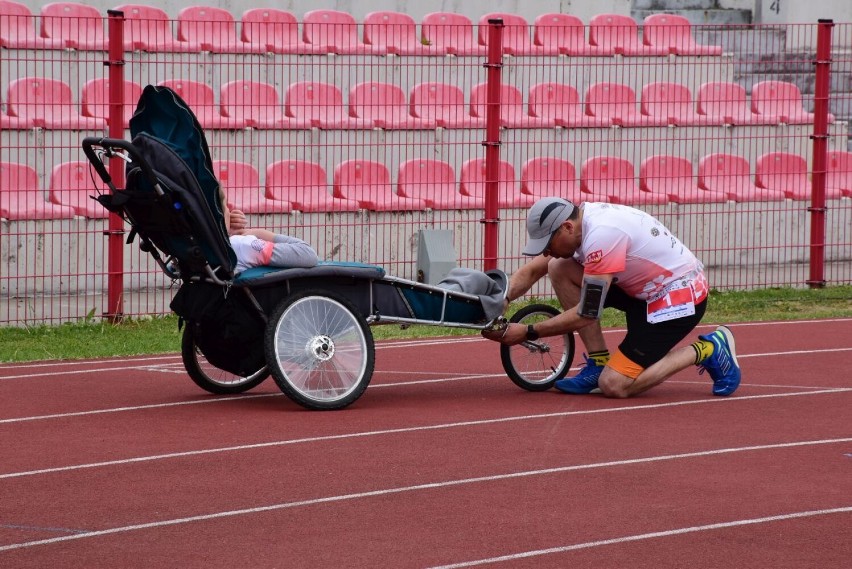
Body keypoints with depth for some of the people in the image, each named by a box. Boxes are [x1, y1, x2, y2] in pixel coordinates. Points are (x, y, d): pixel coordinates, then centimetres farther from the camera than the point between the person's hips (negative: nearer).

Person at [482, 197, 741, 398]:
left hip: (680, 296, -9)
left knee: (614, 386, -15)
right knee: (559, 269, -2)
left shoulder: (602, 235, -29)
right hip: (645, 288, 9)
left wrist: (528, 333, -18)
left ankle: (705, 351, 0)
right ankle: (599, 363, 3)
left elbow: (586, 315, -24)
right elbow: (531, 271, 8)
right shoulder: (574, 221, -2)